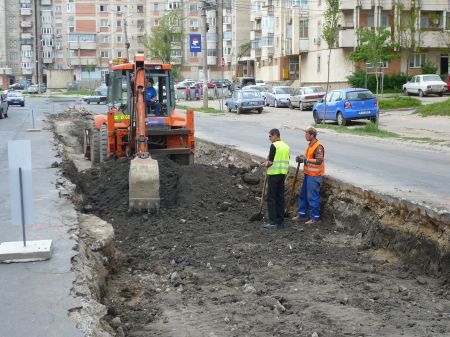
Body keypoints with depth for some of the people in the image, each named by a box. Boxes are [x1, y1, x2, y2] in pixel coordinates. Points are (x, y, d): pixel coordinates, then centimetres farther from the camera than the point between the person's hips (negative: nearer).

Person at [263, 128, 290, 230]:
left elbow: (270, 162, -15)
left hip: (274, 173, -7)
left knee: (271, 198, -3)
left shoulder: (274, 146, -13)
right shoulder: (286, 146, 11)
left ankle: (273, 222, -6)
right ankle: (280, 221, 12)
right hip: (283, 173, 7)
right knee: (280, 197, 10)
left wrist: (266, 164, 7)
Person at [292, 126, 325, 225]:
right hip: (307, 174, 10)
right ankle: (302, 214, 29)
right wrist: (301, 157, 4)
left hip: (314, 176, -10)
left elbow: (319, 161, -26)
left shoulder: (318, 147, -19)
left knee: (313, 196, -4)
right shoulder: (309, 145, 11)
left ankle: (315, 217, 5)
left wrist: (305, 160, -24)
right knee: (303, 194, 17)